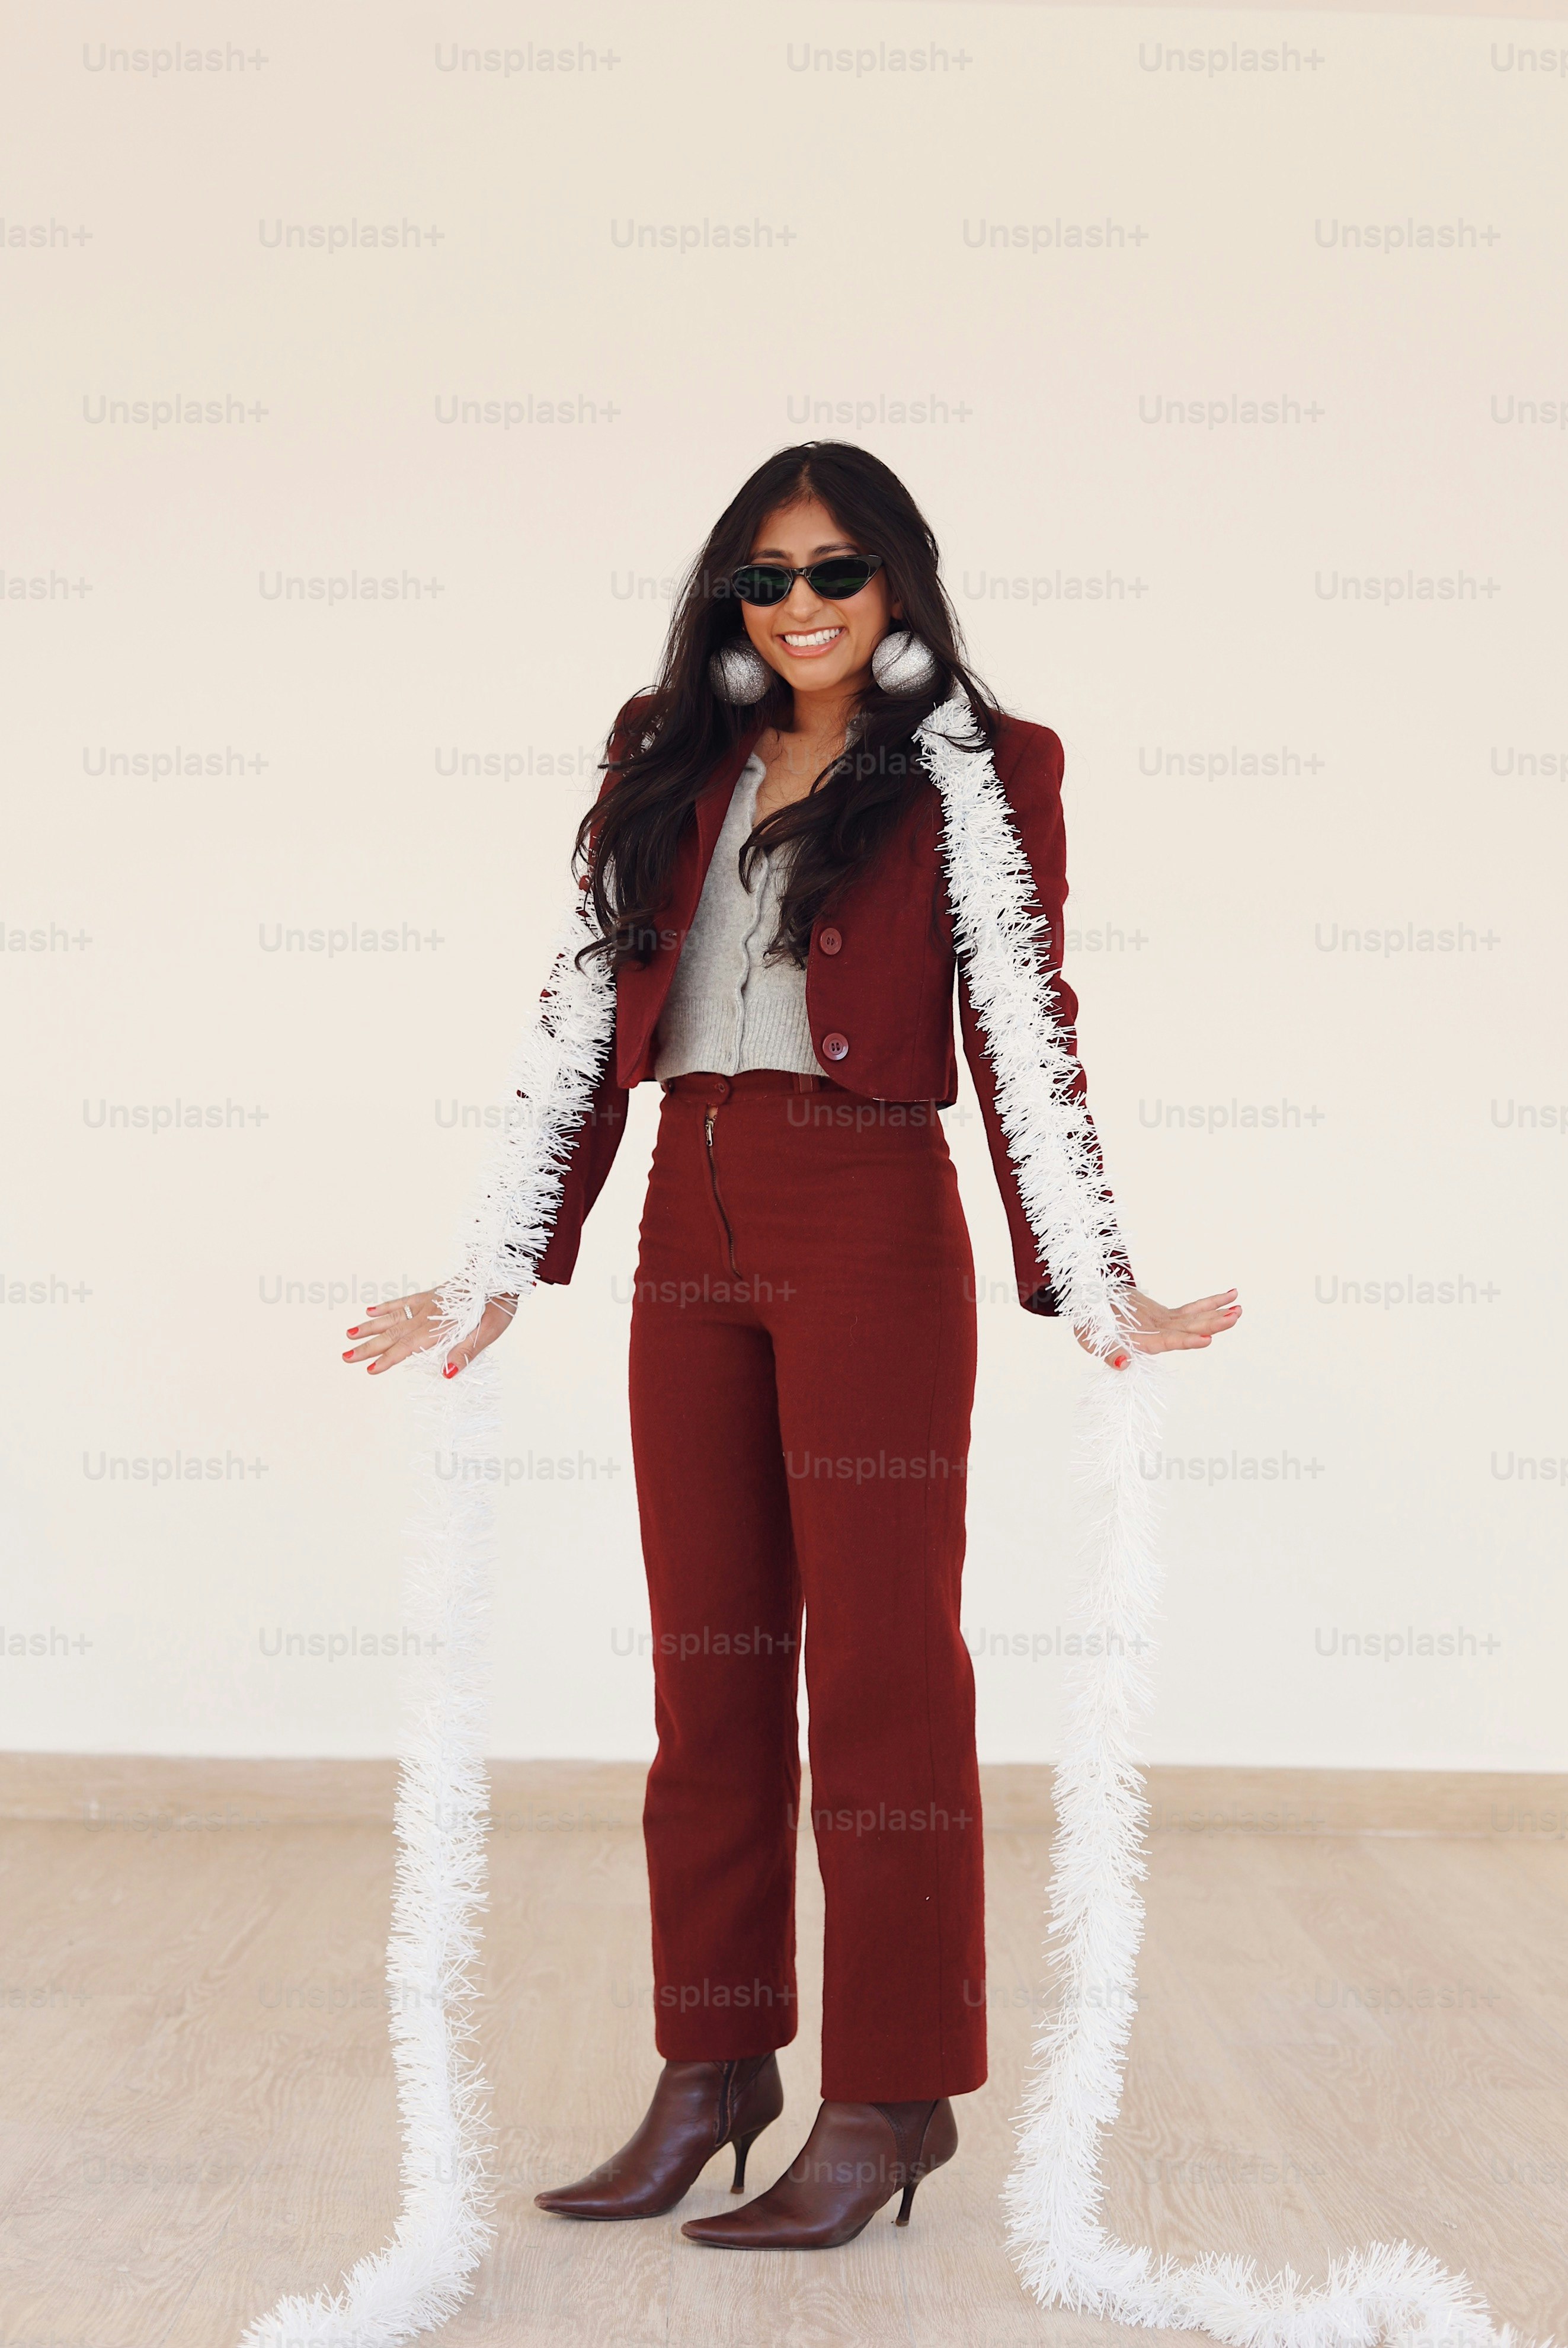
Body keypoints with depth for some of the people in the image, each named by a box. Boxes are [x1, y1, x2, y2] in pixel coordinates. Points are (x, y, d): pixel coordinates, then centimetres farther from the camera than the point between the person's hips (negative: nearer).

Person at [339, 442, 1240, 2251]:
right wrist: (511, 1271, 10)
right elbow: (599, 1022, 12)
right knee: (707, 1659, 9)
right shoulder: (677, 772, 15)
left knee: (878, 1659, -1)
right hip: (691, 1235, 5)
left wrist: (1082, 1277, -14)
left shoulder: (979, 777, 3)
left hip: (870, 1233, -5)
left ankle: (891, 2097, 9)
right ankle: (713, 2066, 20)